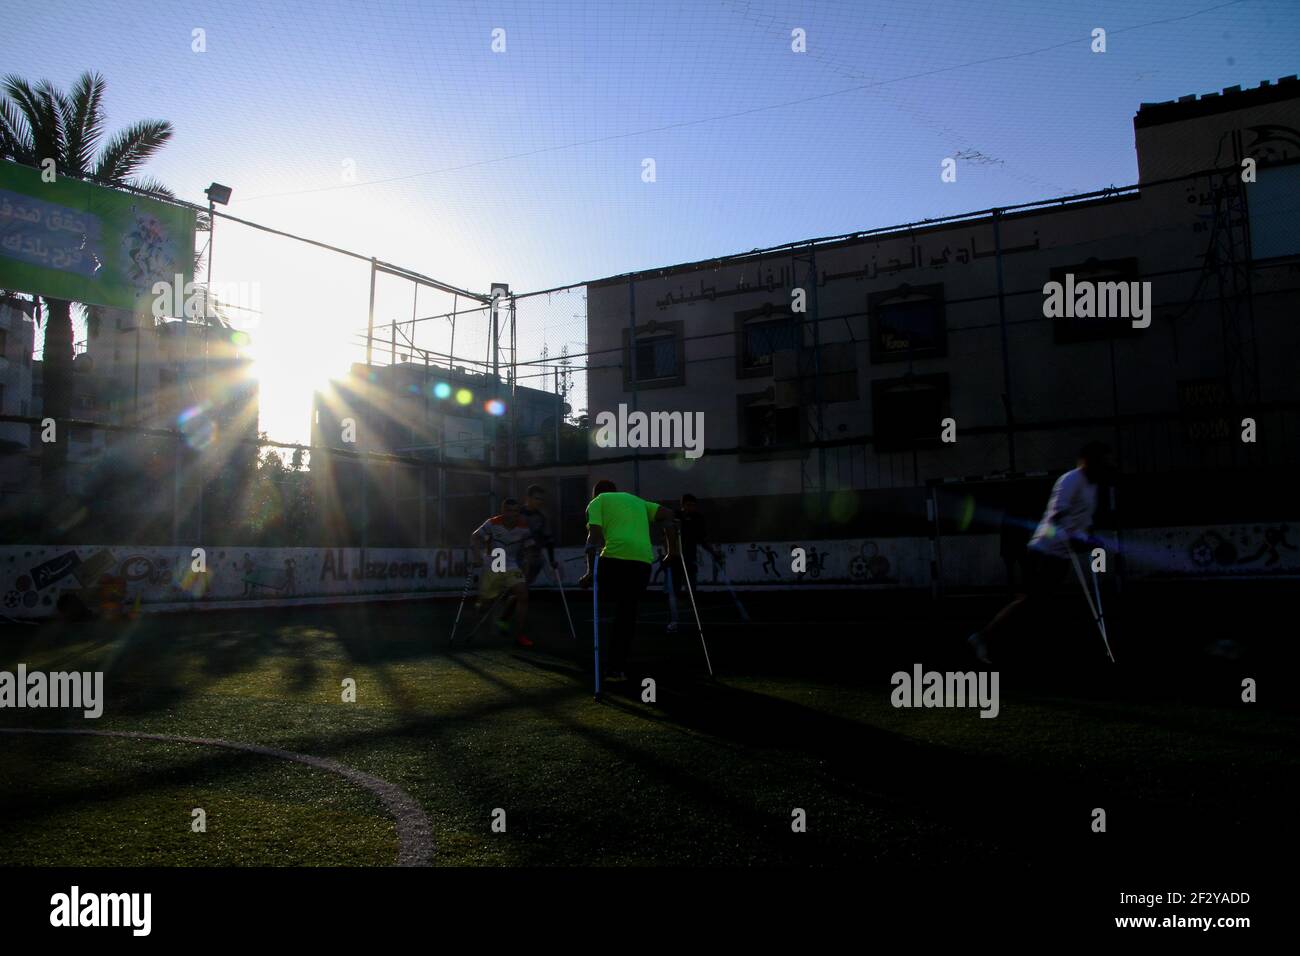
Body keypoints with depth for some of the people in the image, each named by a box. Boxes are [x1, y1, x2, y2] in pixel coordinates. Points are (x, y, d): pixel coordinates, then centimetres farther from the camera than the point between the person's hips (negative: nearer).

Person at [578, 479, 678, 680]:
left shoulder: (597, 502, 17)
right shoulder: (637, 500, 31)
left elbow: (594, 536, 1)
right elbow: (668, 515, 20)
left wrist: (590, 571, -4)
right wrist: (672, 552, 18)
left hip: (615, 557, -4)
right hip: (643, 560, 4)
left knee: (606, 604, 12)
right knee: (627, 614, 13)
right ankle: (618, 668, 15)